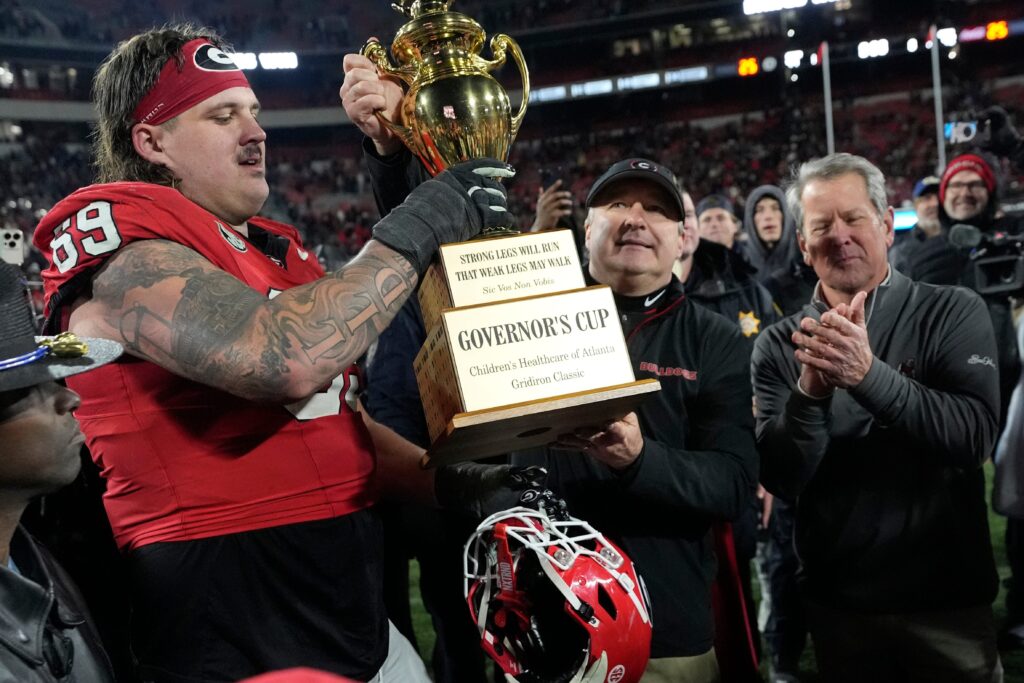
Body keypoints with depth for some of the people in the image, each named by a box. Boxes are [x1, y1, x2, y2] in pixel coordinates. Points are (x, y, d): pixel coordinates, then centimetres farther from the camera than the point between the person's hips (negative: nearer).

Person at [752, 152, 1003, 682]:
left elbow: (975, 436, -18)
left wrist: (869, 374, -31)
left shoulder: (953, 313, -5)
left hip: (948, 597, -1)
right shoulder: (779, 346, -2)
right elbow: (781, 480, -9)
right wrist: (811, 389, -26)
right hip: (838, 602, 1)